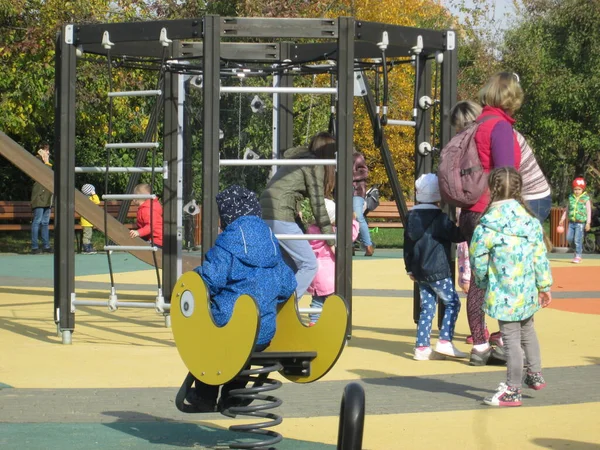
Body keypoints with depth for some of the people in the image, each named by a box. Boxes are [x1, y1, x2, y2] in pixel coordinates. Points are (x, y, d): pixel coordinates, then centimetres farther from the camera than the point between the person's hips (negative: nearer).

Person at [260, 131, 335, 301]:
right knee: (309, 265, -5)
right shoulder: (314, 165, -1)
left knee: (293, 265, 16)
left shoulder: (298, 158, 24)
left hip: (263, 216, 9)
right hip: (280, 216, -9)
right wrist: (332, 240, 1)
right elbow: (317, 204, -3)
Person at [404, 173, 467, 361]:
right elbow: (457, 236, -9)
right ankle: (445, 341, -8)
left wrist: (410, 269, 22)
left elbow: (407, 245, 15)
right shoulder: (439, 218, -12)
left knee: (427, 307, 10)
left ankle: (422, 347, 7)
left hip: (420, 272, 7)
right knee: (452, 302, 2)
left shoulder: (412, 216, 10)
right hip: (437, 271, -7)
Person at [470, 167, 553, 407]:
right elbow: (540, 255, 4)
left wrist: (482, 281, 8)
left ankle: (512, 391, 5)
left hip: (504, 294, -6)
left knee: (511, 338, -1)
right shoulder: (530, 218, 0)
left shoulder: (489, 221, -14)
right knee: (527, 329, 26)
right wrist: (544, 285, 13)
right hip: (528, 291, 6)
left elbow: (478, 258, -10)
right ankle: (535, 375, 36)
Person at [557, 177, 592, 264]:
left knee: (578, 240, -8)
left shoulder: (586, 199, -3)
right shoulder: (571, 198, 9)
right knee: (569, 238, 2)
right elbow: (567, 210, 18)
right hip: (571, 222, 5)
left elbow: (589, 211, -4)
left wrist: (588, 223, -10)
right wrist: (562, 219, 16)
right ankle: (577, 250, 25)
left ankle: (578, 256, 0)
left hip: (580, 223, -5)